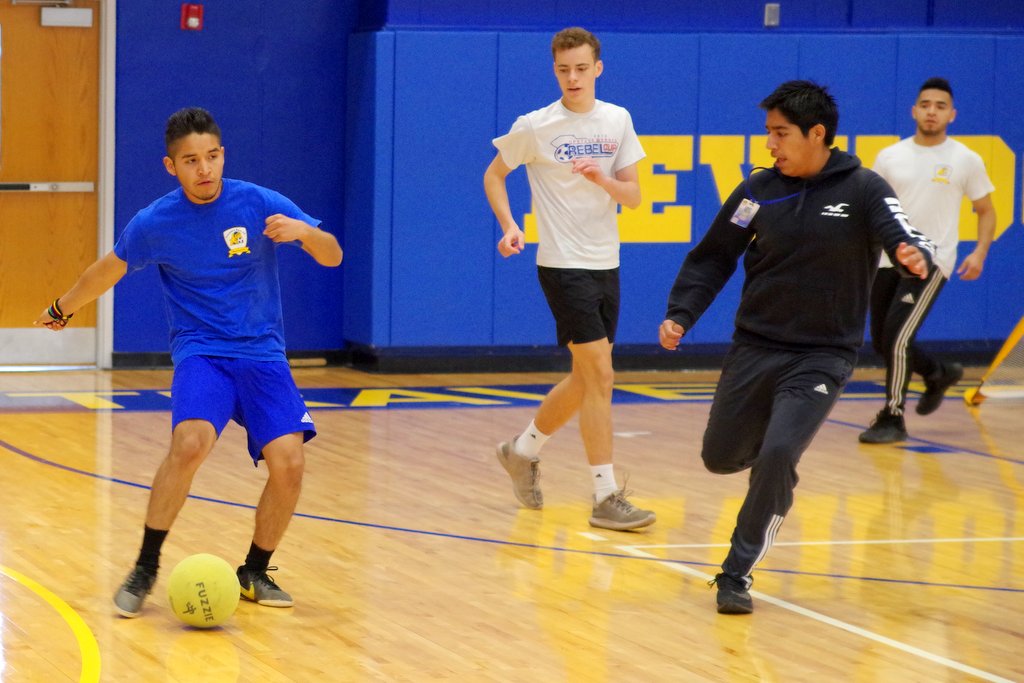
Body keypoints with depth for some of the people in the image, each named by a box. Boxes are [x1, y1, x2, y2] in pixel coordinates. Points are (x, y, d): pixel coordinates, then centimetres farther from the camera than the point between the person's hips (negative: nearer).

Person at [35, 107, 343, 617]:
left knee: (288, 463, -16)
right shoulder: (155, 224, -5)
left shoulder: (258, 204, -7)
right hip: (200, 353, -1)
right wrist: (62, 308, 28)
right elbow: (108, 270, 14)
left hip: (262, 354, 1)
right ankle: (146, 567, -14)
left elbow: (332, 257, -4)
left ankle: (255, 573, 8)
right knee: (190, 442, -30)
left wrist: (304, 231, -26)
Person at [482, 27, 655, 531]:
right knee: (599, 375, -12)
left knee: (585, 380, 13)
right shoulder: (535, 127, -6)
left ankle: (524, 449, 36)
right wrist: (509, 226, -8)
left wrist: (604, 179, -17)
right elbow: (494, 174, 7)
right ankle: (606, 497, -8)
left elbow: (633, 196, 4)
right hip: (563, 265, -5)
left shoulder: (617, 121, 5)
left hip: (606, 265, 5)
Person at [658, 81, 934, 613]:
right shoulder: (758, 191, -2)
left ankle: (736, 573, -5)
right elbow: (713, 257, 6)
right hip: (754, 347, 4)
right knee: (720, 458, 9)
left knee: (777, 457, -20)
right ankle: (773, 456, 45)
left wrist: (916, 258, -45)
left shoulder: (863, 190, -9)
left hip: (822, 355, -4)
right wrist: (680, 315, -5)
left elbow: (904, 238, -21)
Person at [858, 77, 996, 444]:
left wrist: (980, 252, -10)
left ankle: (892, 418, -4)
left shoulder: (966, 161, -2)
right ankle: (940, 373, 37)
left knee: (897, 337, -17)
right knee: (882, 343, 10)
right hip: (889, 260, 4)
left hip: (932, 262, -4)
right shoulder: (889, 157, 5)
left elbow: (986, 211, 6)